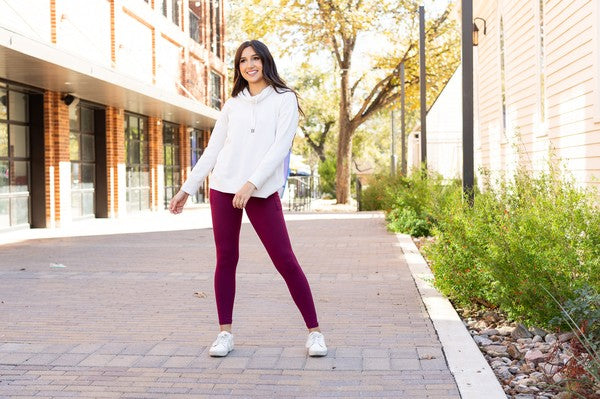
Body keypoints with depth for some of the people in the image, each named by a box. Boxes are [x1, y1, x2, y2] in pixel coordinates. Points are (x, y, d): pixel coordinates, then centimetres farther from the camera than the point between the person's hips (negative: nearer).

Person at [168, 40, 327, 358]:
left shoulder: (284, 100, 3)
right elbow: (212, 150, 18)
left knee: (285, 260, -6)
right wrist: (187, 189, 15)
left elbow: (280, 147, -8)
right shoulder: (232, 105, 15)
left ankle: (314, 332, 3)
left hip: (262, 192, -4)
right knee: (225, 259, 4)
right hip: (224, 188, 4)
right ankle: (225, 333, 12)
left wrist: (251, 184, -18)